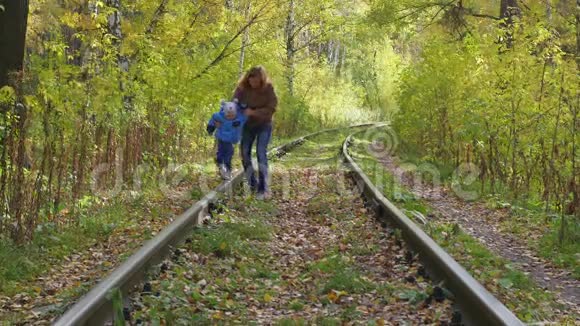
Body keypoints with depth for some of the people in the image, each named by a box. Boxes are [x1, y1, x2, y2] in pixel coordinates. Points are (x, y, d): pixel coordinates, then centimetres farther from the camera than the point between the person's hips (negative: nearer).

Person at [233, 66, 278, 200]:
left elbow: (271, 108, -20)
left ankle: (263, 189, -16)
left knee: (261, 153, -15)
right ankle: (253, 184, 18)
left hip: (264, 125, -3)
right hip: (248, 125, 4)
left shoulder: (268, 88, -19)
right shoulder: (242, 88, -14)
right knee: (245, 152, 2)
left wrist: (253, 112, -31)